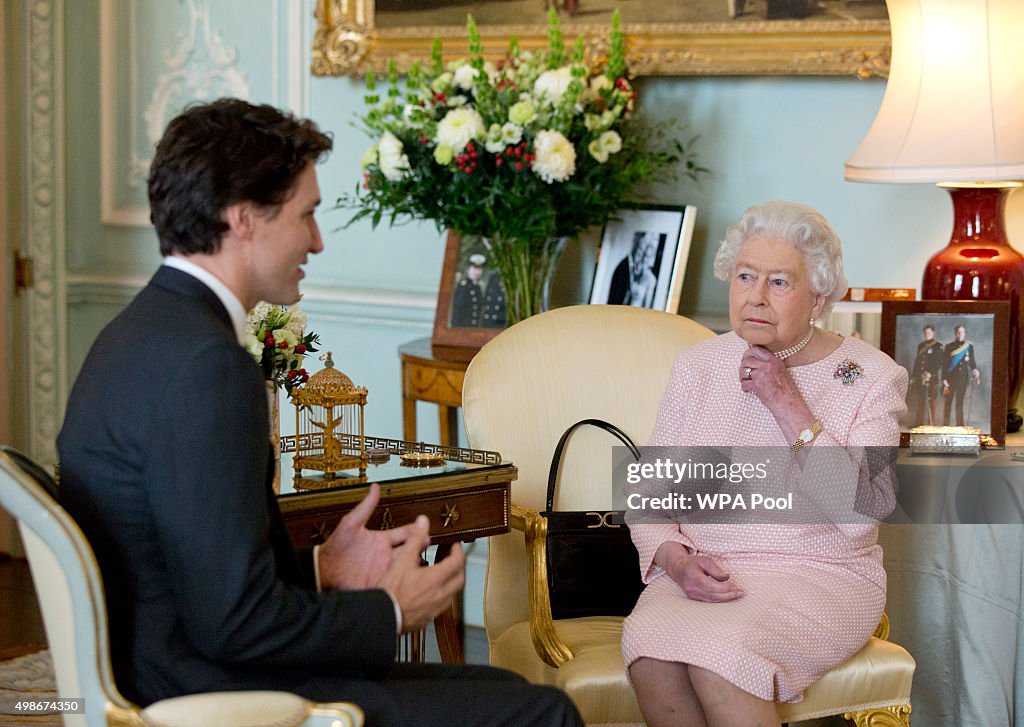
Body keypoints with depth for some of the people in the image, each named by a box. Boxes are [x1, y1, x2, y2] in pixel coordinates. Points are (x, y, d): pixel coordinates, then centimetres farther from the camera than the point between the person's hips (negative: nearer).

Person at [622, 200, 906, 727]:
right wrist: (675, 558, -11)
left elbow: (862, 512, -13)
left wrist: (788, 405, -15)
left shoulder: (870, 377, -1)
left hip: (818, 576, -3)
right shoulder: (697, 366, 10)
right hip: (701, 574, 3)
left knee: (717, 652, -34)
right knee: (648, 648, -31)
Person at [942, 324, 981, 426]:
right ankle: (946, 425, 3)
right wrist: (944, 379, -7)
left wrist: (975, 369, -9)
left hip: (963, 378, 2)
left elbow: (972, 361, 12)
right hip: (951, 378, -2)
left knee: (960, 403, 4)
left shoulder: (969, 346, 8)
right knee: (947, 403, -1)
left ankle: (960, 426, 6)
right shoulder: (949, 346, 2)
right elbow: (944, 364, 1)